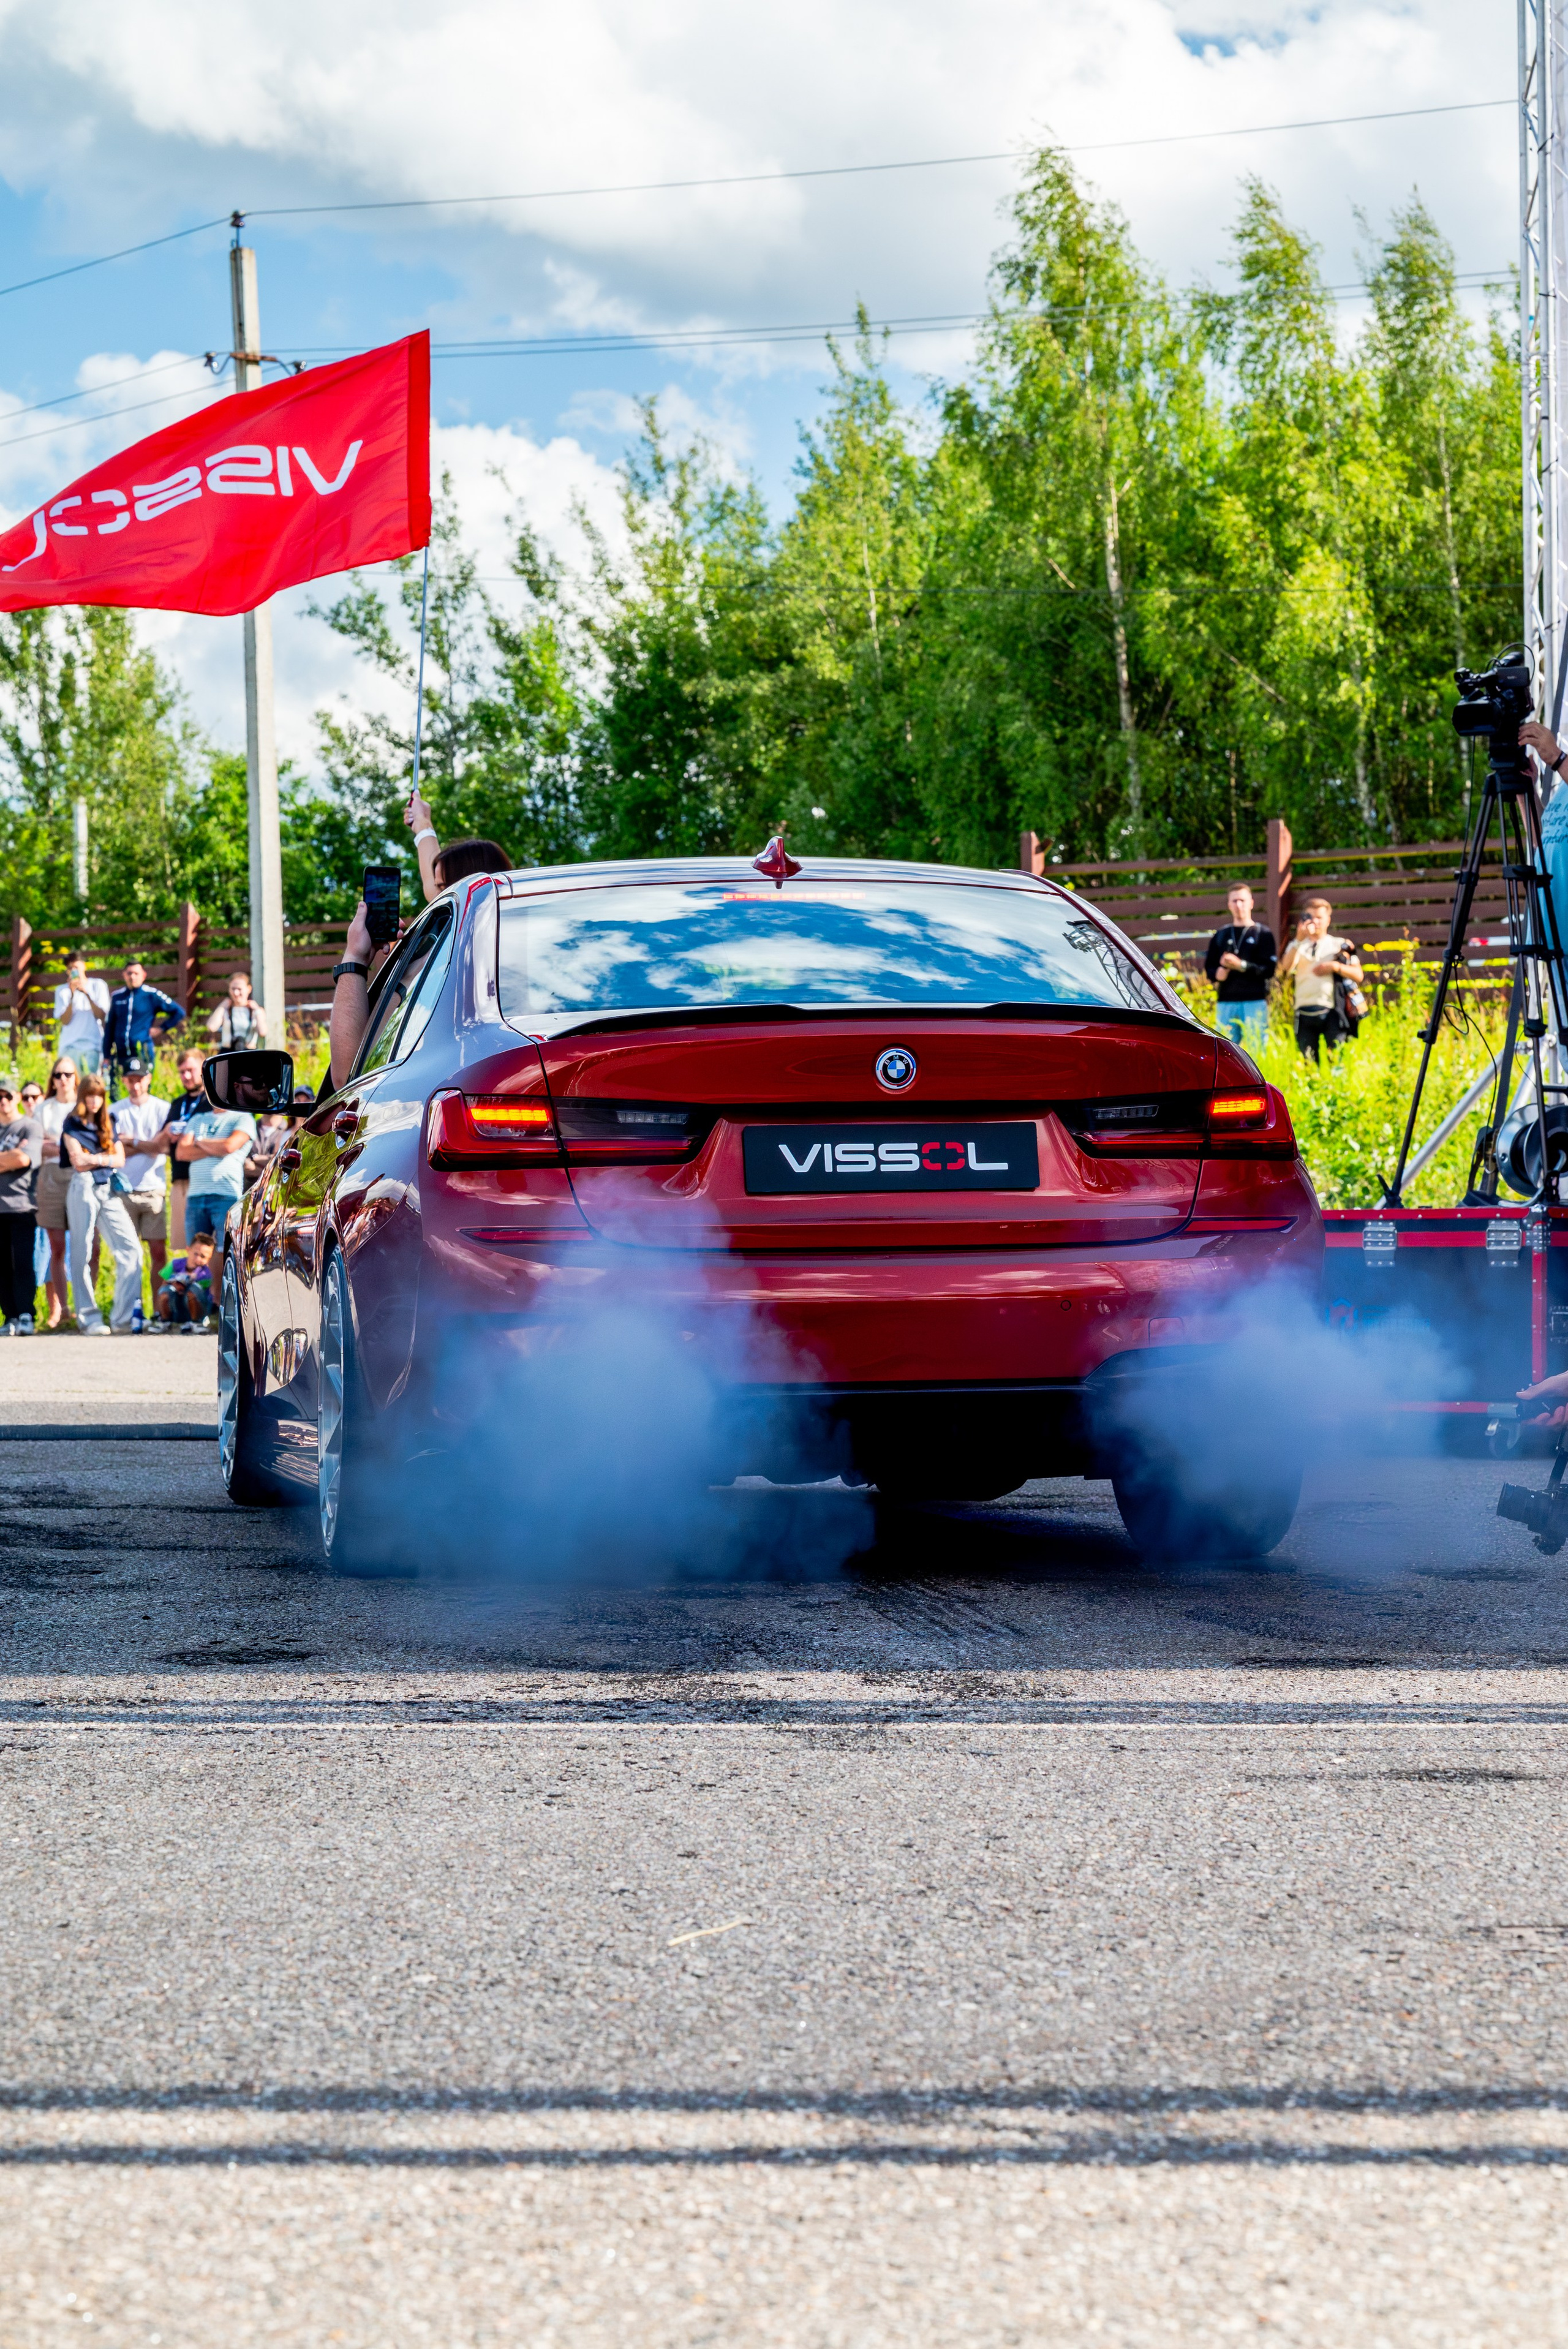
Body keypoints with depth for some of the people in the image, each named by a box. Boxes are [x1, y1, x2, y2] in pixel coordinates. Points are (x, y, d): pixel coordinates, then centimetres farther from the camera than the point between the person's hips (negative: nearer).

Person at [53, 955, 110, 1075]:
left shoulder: (97, 986, 6)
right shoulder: (62, 991, 8)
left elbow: (101, 1015, -4)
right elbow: (65, 1020, -2)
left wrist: (86, 993, -13)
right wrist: (72, 995, -12)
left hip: (93, 1044, -1)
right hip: (70, 1046, 1)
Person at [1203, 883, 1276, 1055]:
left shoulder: (1263, 934, 7)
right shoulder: (1221, 936, 18)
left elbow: (1269, 970, -3)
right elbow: (1209, 969, 16)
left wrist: (1241, 965, -14)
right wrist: (1220, 972, -7)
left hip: (1255, 1002, -3)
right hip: (1226, 1002, 3)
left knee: (1255, 1052, -7)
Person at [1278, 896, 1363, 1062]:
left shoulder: (1339, 945, 16)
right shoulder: (1298, 946, 18)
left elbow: (1358, 975, 8)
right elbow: (1285, 968, -3)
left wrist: (1336, 966, -7)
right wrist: (1299, 940, -12)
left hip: (1331, 1012, -2)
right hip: (1305, 1013, 2)